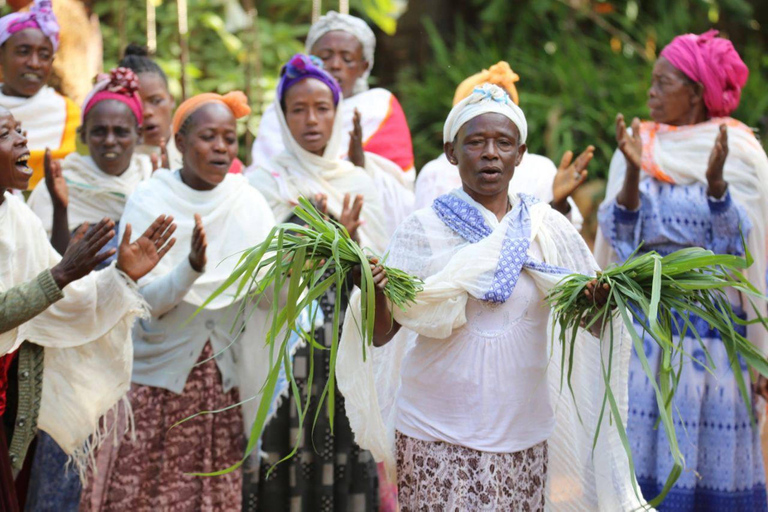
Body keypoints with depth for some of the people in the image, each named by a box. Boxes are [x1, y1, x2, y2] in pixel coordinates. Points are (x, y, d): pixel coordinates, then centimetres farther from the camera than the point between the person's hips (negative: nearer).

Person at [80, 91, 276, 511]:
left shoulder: (248, 203, 0)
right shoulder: (149, 200, -6)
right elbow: (147, 299, -15)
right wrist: (192, 267, -32)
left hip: (222, 379, 2)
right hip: (155, 376, -2)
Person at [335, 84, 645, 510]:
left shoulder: (549, 229, 4)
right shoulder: (424, 229, -2)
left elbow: (593, 323, 2)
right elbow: (382, 334, -6)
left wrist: (602, 303, -20)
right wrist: (375, 294, -26)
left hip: (523, 428, 2)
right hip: (437, 433, -2)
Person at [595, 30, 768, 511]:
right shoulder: (639, 147, 7)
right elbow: (618, 235, 0)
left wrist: (715, 181, -23)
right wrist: (633, 173, -15)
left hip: (715, 323, -3)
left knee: (712, 439, -2)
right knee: (646, 443, 2)